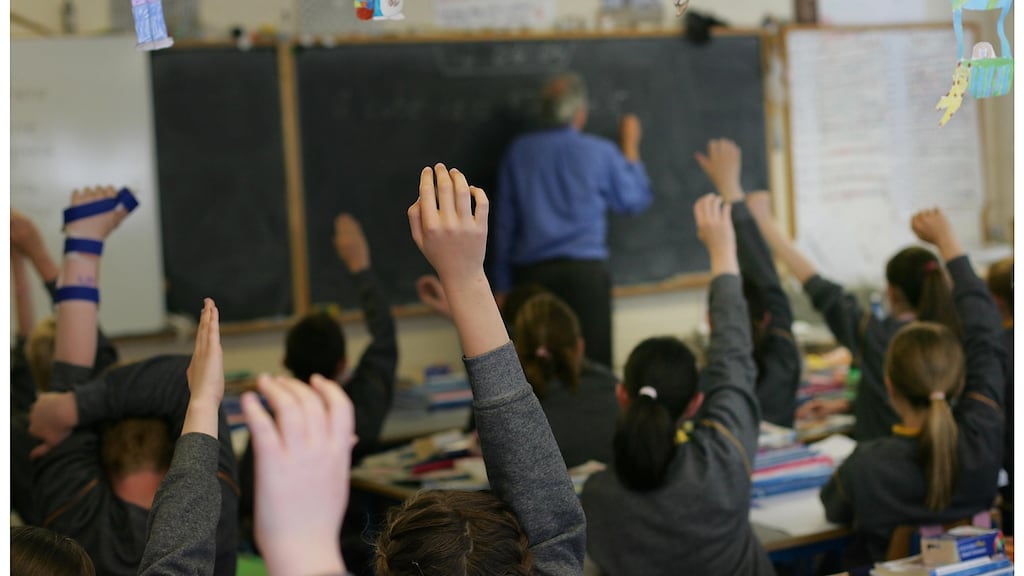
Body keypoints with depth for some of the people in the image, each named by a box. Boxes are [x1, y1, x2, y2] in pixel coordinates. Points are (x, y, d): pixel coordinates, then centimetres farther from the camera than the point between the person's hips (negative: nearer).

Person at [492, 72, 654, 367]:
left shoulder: (518, 152, 5)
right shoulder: (600, 152, -1)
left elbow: (505, 224, 7)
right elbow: (635, 200, 14)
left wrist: (502, 285, 13)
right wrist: (631, 148, 26)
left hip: (531, 274, 2)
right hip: (585, 271, -2)